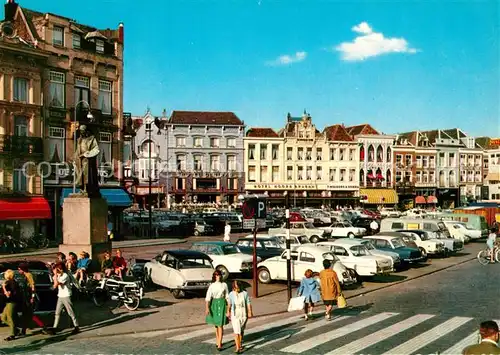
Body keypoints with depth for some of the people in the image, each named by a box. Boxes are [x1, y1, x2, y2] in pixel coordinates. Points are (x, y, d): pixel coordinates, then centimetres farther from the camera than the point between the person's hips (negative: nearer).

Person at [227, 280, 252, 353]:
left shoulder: (245, 293, -5)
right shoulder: (231, 294, -5)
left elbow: (248, 304, -2)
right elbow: (229, 304, 6)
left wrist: (250, 313, -7)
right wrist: (228, 312, 11)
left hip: (243, 315, 1)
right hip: (235, 315, -1)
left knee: (241, 331, 16)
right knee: (236, 331, -9)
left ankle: (240, 343, 38)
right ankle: (238, 348, -8)